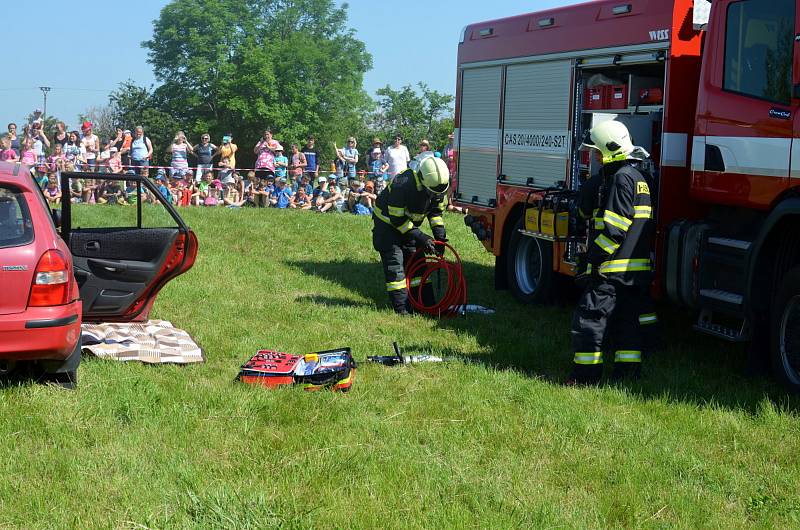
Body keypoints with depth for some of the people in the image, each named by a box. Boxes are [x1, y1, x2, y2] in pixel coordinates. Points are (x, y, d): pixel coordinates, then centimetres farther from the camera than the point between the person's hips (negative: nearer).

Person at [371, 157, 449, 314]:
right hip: (387, 223, -6)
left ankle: (428, 305, 7)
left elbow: (436, 211, 3)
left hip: (409, 224, 6)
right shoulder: (402, 185, -36)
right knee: (394, 264, -12)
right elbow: (396, 218, -29)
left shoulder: (438, 186, -15)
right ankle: (401, 309, -12)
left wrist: (439, 232, -12)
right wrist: (419, 237, -30)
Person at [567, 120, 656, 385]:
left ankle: (585, 376, -1)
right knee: (626, 319, 13)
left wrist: (592, 259, -17)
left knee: (588, 318, -4)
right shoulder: (639, 176, 18)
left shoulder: (622, 177, -14)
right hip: (637, 270, 10)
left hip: (614, 268, -10)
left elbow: (614, 229, -20)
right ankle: (628, 375, 15)